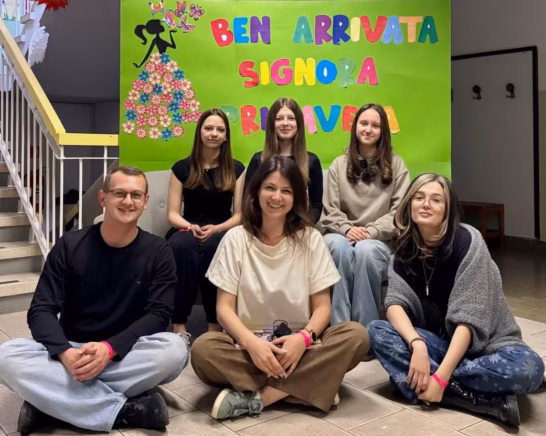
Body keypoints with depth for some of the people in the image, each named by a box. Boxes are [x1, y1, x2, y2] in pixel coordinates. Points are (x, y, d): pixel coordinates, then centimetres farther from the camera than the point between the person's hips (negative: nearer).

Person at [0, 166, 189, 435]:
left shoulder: (158, 252, -2)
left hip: (126, 355, 0)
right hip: (71, 352, 1)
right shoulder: (69, 246, -1)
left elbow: (158, 314, -10)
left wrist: (110, 349, -28)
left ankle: (51, 402, -26)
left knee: (175, 349, -32)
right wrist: (66, 354, -28)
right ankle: (124, 410, -30)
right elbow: (41, 310, -6)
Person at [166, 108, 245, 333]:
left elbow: (239, 214, 4)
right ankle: (179, 324, -33)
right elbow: (173, 214, 5)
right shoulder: (182, 168, 9)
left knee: (213, 247, -38)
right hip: (188, 231, 0)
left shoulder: (236, 169, 9)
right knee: (181, 246, -37)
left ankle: (215, 325, -27)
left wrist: (215, 229, -15)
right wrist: (190, 227, -17)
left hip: (222, 232, 0)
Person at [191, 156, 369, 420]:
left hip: (297, 345, 2)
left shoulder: (310, 239, 1)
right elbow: (225, 308, -5)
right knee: (202, 349, -32)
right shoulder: (236, 239, -1)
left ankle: (253, 396, -27)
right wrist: (251, 342, -26)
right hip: (249, 344, -1)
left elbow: (322, 307, -1)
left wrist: (304, 338, -23)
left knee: (356, 336, -27)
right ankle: (306, 386, -25)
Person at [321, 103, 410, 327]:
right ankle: (340, 327, -34)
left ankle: (366, 328, -30)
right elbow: (330, 211, 6)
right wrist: (346, 228, -15)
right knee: (340, 247, -36)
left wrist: (372, 231, -16)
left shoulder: (396, 165, 10)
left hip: (378, 241, -1)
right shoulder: (339, 164, 14)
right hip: (343, 236, 1)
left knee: (365, 250, -37)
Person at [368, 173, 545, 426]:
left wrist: (441, 376, -32)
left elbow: (469, 318, -23)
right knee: (376, 331, -26)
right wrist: (417, 345, -34)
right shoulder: (405, 248, -3)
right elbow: (395, 303, -14)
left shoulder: (467, 242, -17)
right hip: (438, 341, 4)